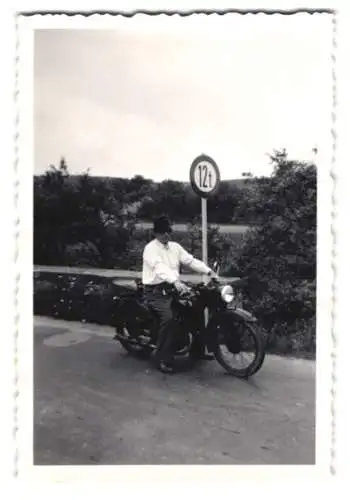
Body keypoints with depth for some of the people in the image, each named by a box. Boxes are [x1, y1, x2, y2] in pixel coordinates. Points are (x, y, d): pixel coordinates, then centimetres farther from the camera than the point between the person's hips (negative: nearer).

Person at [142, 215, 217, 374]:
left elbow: (190, 260, 2)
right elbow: (160, 267, -30)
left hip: (172, 288, 7)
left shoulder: (175, 246, 11)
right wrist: (176, 281, -46)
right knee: (168, 317, -29)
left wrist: (209, 271, -12)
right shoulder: (150, 248, -12)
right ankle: (163, 359, -16)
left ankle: (198, 349, 15)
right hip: (156, 291, -7)